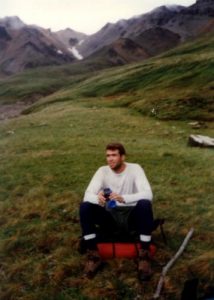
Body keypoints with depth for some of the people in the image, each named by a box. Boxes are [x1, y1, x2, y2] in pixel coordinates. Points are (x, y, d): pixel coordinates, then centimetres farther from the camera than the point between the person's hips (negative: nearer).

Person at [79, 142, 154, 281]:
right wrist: (98, 198, -40)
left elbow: (147, 194, -25)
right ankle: (94, 254, -17)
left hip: (131, 216, -2)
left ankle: (144, 254, -23)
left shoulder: (135, 169, -10)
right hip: (110, 217, 2)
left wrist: (123, 198, -42)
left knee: (145, 204, -34)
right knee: (85, 207, -24)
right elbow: (88, 194, -15)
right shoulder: (103, 171, -3)